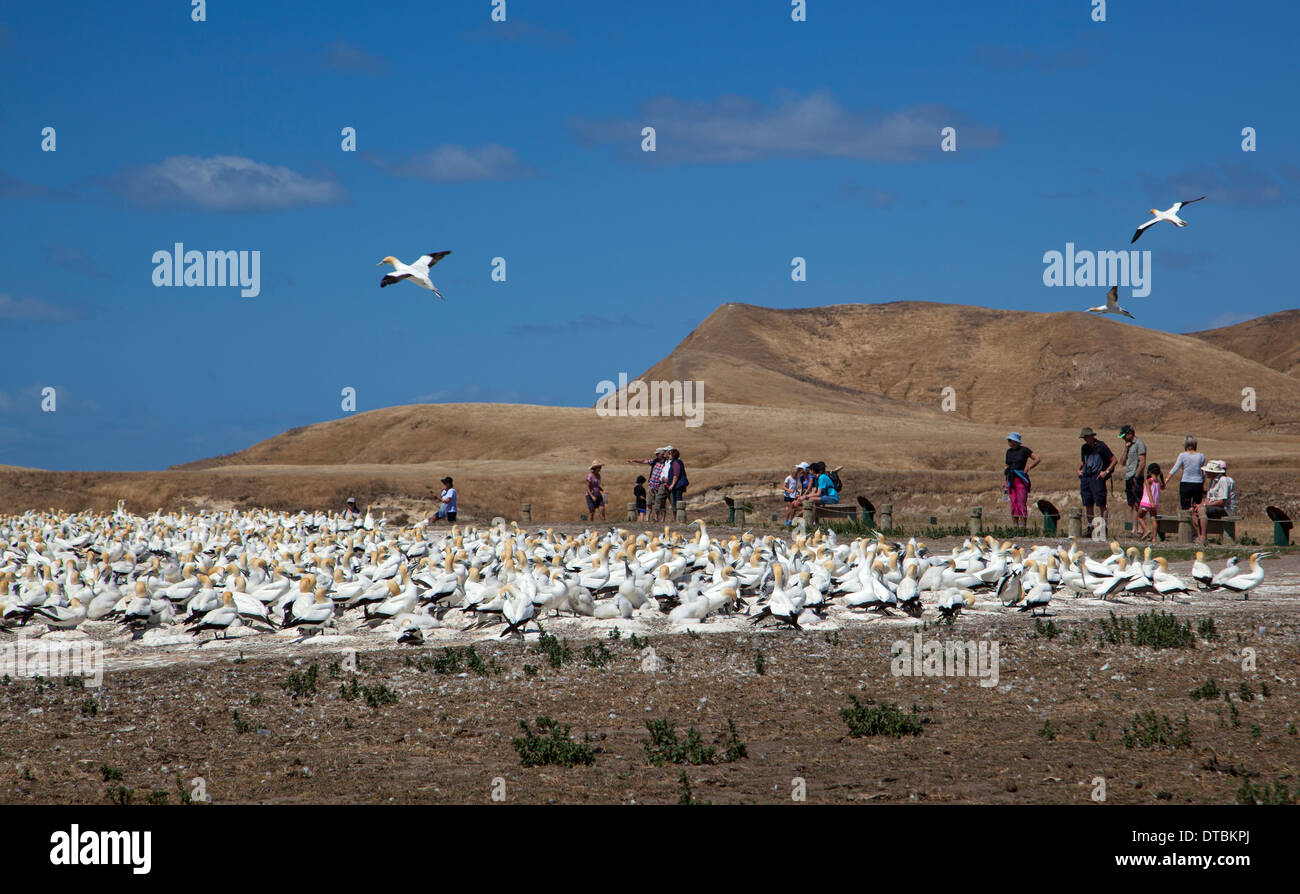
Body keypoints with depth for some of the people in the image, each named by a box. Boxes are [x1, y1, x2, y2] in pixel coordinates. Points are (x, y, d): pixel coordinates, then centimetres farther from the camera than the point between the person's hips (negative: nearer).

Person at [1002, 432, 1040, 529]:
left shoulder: (1023, 450, -2)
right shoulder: (1009, 452, 15)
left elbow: (1037, 459, -3)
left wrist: (1028, 468, -12)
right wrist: (1005, 482, 16)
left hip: (1021, 479, -6)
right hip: (1011, 480, 6)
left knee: (1022, 503, -9)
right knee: (1013, 503, 3)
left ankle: (1023, 526, -8)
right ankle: (1015, 525, 7)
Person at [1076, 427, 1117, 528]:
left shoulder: (1101, 446, -5)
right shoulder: (1084, 447, 14)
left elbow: (1113, 460, -1)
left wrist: (1106, 472, -10)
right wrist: (1078, 469, 13)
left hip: (1097, 477, -6)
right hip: (1086, 477, 6)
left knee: (1101, 504, -10)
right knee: (1087, 504, 7)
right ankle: (1090, 526, 16)